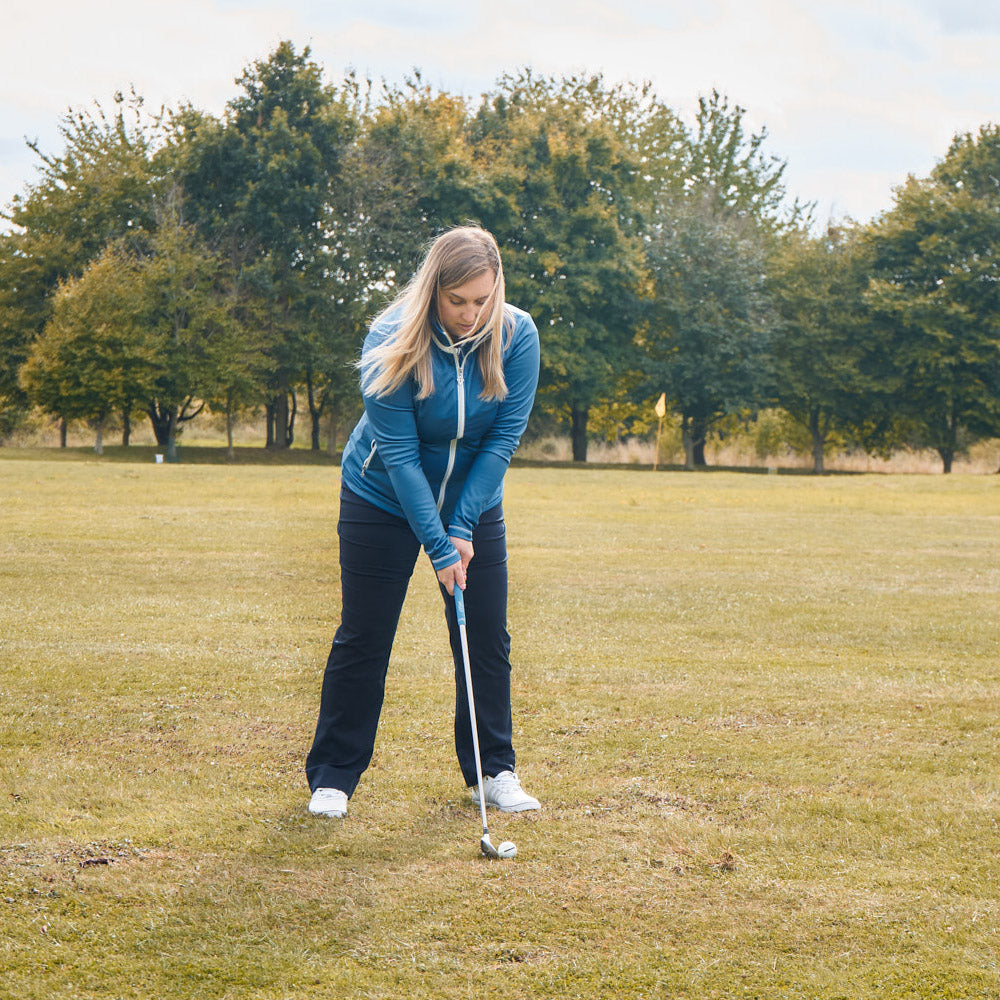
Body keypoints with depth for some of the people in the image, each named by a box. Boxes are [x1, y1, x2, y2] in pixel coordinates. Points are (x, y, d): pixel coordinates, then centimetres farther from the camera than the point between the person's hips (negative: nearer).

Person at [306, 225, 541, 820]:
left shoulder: (517, 336, -18)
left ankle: (494, 771, 16)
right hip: (384, 501, -3)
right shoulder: (392, 340, -25)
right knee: (363, 637, 0)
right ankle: (333, 777, 10)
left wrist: (462, 528, -18)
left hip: (474, 502, 3)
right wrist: (438, 546, -26)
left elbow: (504, 437, -14)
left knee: (488, 637, 2)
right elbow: (399, 453, -24)